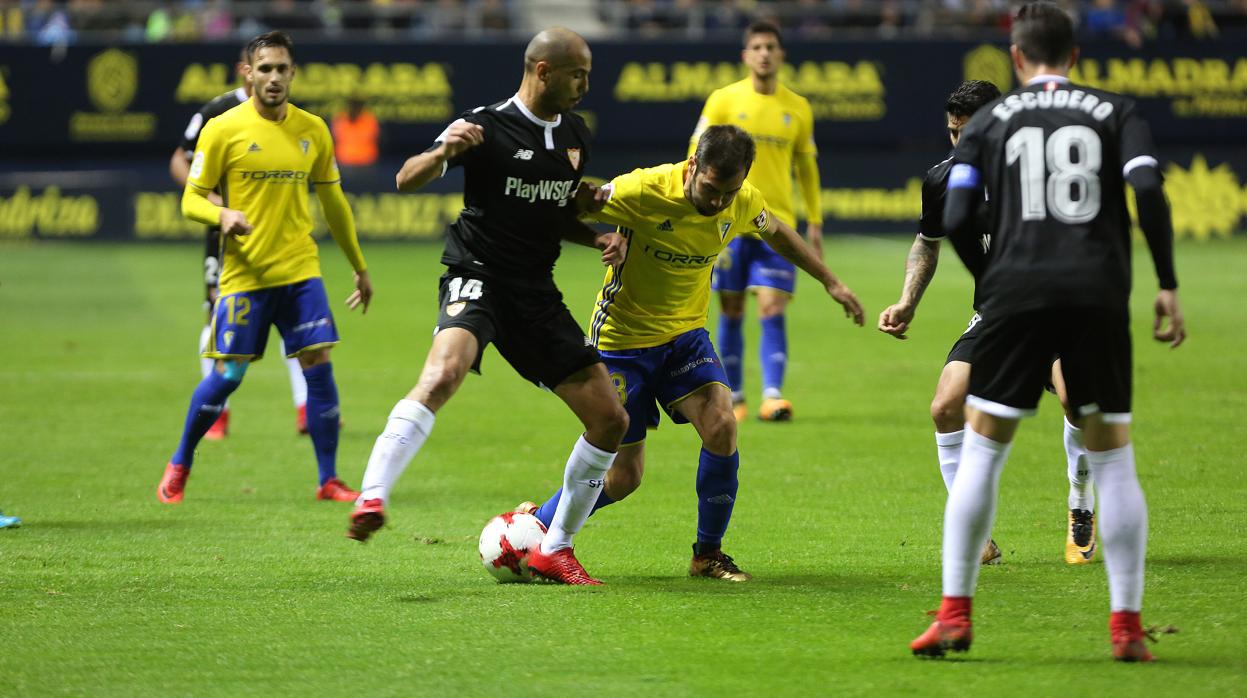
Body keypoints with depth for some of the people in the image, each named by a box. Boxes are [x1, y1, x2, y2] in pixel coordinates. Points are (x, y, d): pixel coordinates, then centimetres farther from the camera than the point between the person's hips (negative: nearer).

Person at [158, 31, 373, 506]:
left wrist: (360, 268, 21)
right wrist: (222, 215, -25)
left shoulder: (312, 130, 7)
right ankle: (179, 466, 19)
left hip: (300, 271, 3)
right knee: (227, 376, -2)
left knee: (319, 368, -5)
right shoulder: (223, 129, -4)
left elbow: (333, 203, 17)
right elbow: (191, 199, -2)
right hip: (244, 274, -3)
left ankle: (329, 480, 4)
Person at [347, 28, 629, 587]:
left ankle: (555, 550, 17)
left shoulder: (574, 134, 12)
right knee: (443, 372, -37)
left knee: (610, 420, 3)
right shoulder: (487, 126, -9)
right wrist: (443, 152, -35)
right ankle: (371, 500, -42)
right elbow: (406, 180, -14)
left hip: (536, 291, 7)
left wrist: (600, 238, 4)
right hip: (477, 277, -7)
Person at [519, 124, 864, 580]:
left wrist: (830, 282, 20)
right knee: (622, 477, -3)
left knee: (721, 427, -20)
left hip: (685, 334, 5)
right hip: (623, 336, -4)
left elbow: (776, 232, 15)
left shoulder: (744, 202, -8)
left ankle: (708, 555, -1)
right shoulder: (645, 191, -26)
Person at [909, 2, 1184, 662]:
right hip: (1099, 294, 0)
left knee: (981, 451, 7)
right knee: (1112, 458, 8)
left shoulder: (987, 120, 11)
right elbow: (1148, 190, -5)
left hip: (1016, 292, 0)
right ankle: (1127, 626, 5)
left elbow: (956, 219, 3)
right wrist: (1168, 286, -1)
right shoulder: (1116, 112, 10)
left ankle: (954, 613, 2)